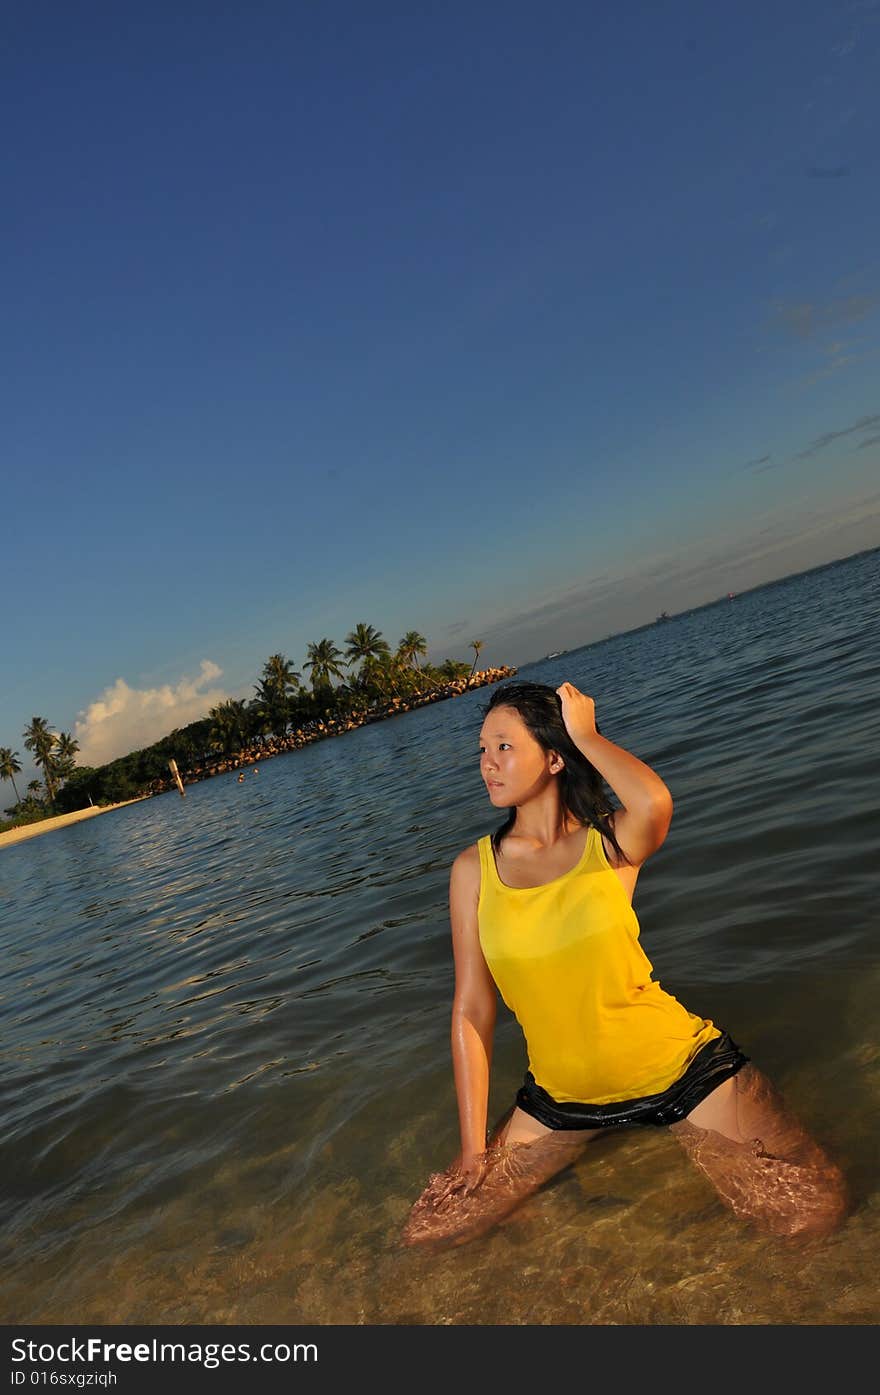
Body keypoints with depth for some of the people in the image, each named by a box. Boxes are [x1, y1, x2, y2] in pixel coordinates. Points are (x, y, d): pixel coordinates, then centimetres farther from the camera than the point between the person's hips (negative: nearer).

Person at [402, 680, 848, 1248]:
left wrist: (585, 733, -20)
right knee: (428, 1234, 1)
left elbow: (655, 804, -36)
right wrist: (474, 1149, -3)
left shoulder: (610, 840, -9)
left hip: (679, 1068, -3)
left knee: (813, 1216, -17)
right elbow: (472, 1010, -3)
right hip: (564, 1094, 3)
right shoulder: (475, 868, -5)